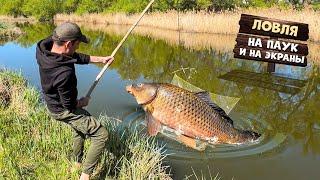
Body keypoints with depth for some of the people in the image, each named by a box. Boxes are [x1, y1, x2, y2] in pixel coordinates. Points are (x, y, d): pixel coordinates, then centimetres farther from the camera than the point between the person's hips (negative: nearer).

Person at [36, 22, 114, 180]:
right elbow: (69, 105, -25)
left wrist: (101, 59, 2)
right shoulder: (65, 73, -39)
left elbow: (77, 57, 0)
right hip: (64, 111, -9)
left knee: (80, 127, 33)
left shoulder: (45, 47, -16)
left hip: (52, 104, 9)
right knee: (101, 134, -3)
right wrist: (83, 102, -4)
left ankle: (77, 161, 49)